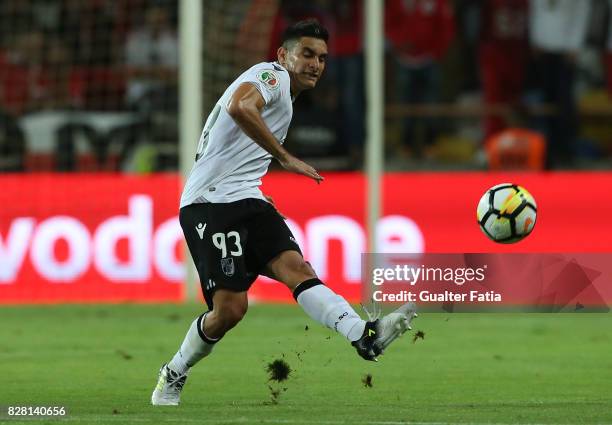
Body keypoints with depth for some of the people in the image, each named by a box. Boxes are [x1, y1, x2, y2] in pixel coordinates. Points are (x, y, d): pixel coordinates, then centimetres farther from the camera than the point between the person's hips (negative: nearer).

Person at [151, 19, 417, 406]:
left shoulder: (284, 98, 25)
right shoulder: (271, 75, -5)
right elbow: (241, 107, -29)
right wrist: (287, 159, -26)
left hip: (248, 200, 8)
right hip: (210, 203, -8)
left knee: (295, 266, -18)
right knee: (230, 308, -14)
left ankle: (364, 335, -43)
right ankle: (172, 377, 10)